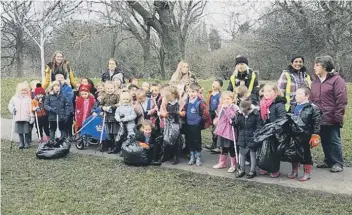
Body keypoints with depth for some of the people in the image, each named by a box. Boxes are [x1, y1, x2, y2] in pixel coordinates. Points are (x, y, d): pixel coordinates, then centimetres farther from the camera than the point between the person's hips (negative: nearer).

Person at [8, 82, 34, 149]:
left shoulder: (28, 98, -1)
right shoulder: (15, 98, 8)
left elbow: (31, 108, -4)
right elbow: (10, 105, 20)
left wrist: (32, 116, -8)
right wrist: (12, 110, 3)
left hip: (26, 118, -3)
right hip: (18, 118, 3)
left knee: (26, 131, 2)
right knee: (20, 131, 7)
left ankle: (27, 143, 15)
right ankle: (21, 143, 17)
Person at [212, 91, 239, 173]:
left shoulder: (234, 107, -13)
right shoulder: (220, 107, 7)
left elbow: (233, 117, -29)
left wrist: (226, 108, -29)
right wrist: (216, 120, 5)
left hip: (230, 131, -6)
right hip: (222, 131, 6)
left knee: (231, 149, 4)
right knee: (223, 148, 20)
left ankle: (233, 165, 20)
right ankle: (222, 163, 36)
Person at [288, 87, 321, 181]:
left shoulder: (313, 108, -10)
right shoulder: (293, 107, 10)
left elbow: (317, 124, -11)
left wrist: (315, 136, -14)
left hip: (305, 136, -6)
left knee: (306, 154, 5)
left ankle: (307, 173, 18)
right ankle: (294, 171, 28)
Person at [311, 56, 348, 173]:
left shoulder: (336, 80, -8)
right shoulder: (315, 82, 14)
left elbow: (341, 100, -11)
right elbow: (312, 99, 18)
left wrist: (338, 116, -14)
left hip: (331, 119, -7)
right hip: (319, 118, 7)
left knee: (334, 141, 1)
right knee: (324, 141, 13)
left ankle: (338, 163, 11)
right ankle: (329, 161, 25)